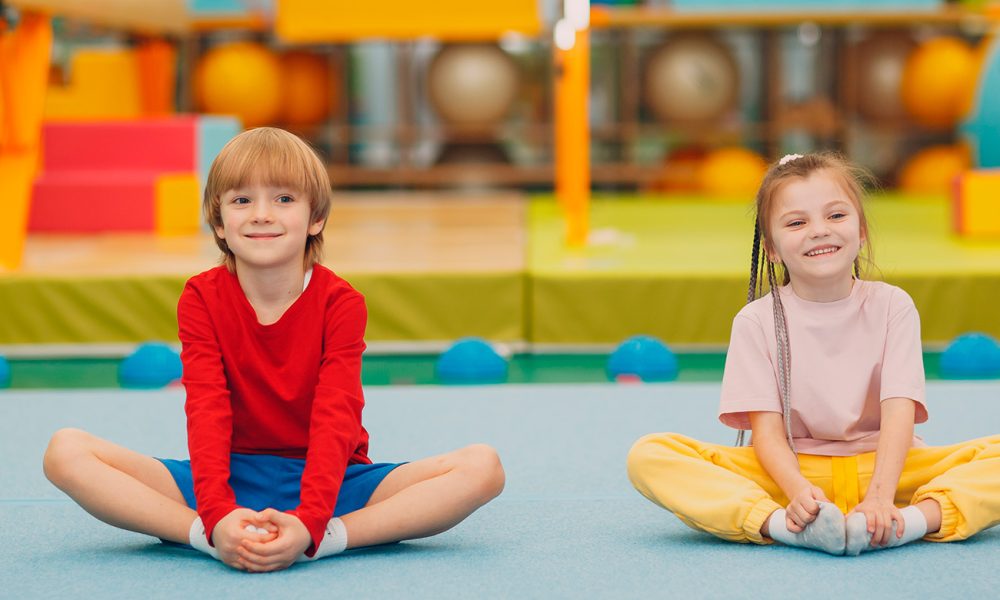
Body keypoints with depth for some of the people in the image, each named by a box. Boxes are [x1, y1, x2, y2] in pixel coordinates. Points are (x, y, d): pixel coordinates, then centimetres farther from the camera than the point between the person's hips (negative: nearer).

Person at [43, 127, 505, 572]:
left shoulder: (340, 303, -8)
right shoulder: (202, 299, -4)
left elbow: (335, 419, -19)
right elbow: (207, 411, -16)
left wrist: (309, 523, -36)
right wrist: (217, 515, -34)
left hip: (323, 478, 0)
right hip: (229, 477, 1)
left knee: (482, 466, -25)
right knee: (66, 451, -22)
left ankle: (326, 538, -35)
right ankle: (209, 537, -35)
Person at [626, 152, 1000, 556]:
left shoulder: (891, 306, 1)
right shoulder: (758, 321, 0)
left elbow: (899, 411, -11)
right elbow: (766, 429, -8)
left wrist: (880, 497, -28)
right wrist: (800, 492, -29)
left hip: (882, 467, 1)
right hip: (794, 473, 0)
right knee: (649, 455, -24)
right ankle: (779, 524, -41)